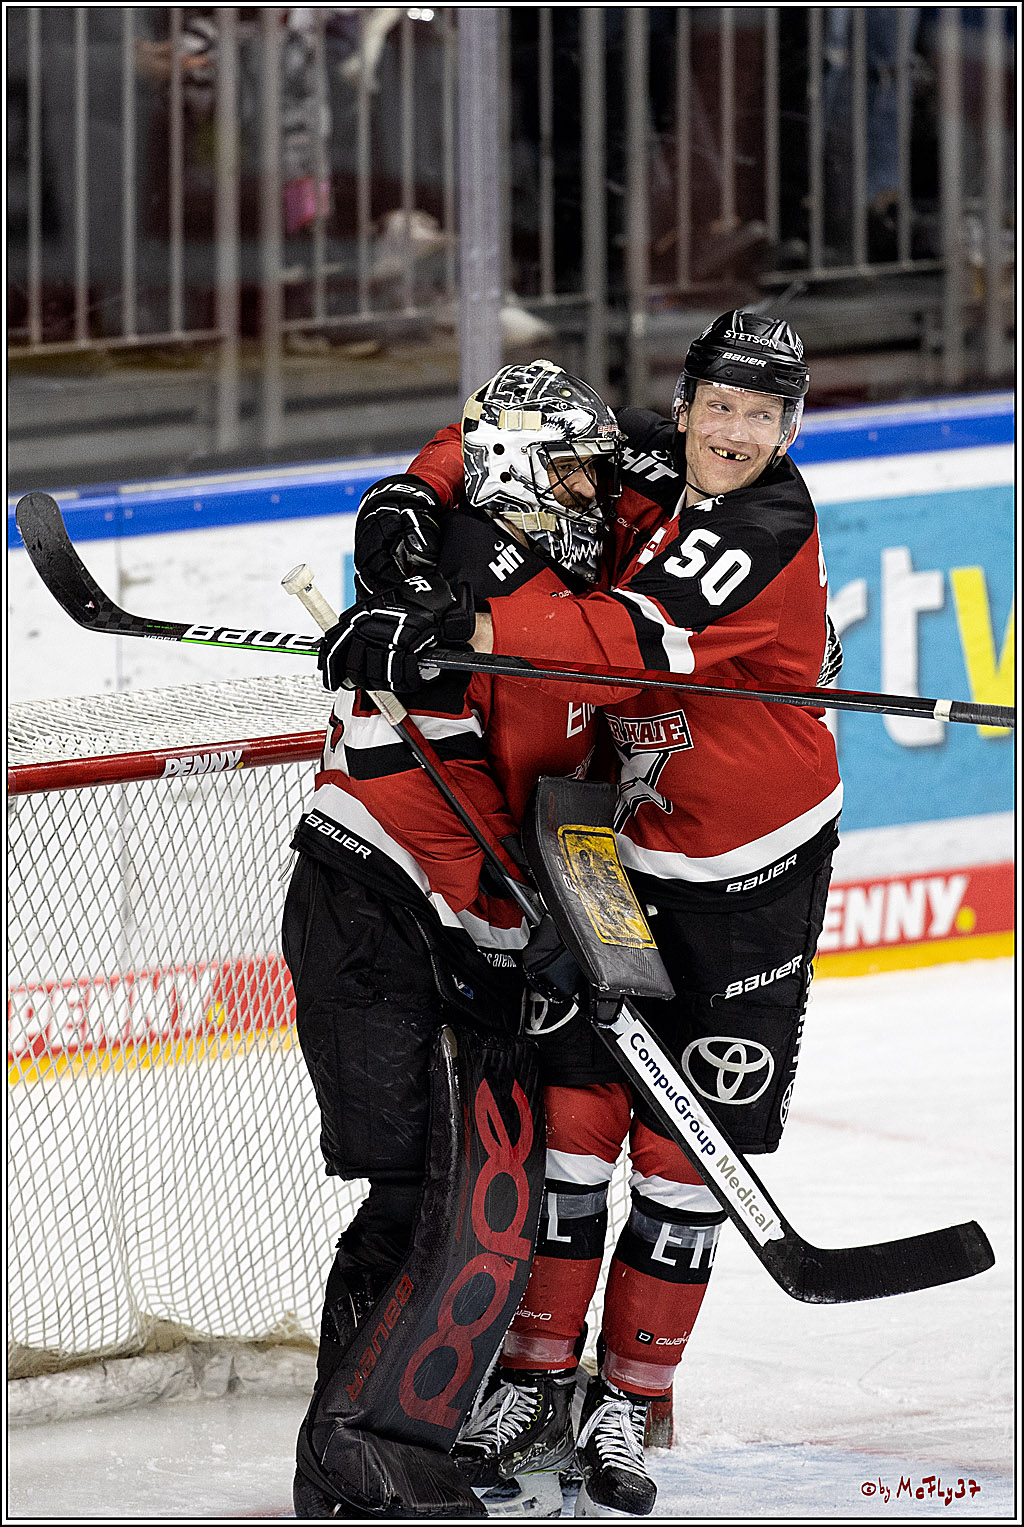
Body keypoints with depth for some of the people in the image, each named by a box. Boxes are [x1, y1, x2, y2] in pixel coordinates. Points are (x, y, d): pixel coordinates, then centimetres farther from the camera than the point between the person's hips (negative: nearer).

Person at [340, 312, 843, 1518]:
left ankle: (624, 1408, 10)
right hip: (628, 846, 4)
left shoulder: (770, 529, -21)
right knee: (578, 1107, -3)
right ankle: (534, 1384, 6)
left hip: (755, 872, -4)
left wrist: (480, 628, -45)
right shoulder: (645, 460, -4)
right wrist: (414, 502, -9)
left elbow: (639, 641, -34)